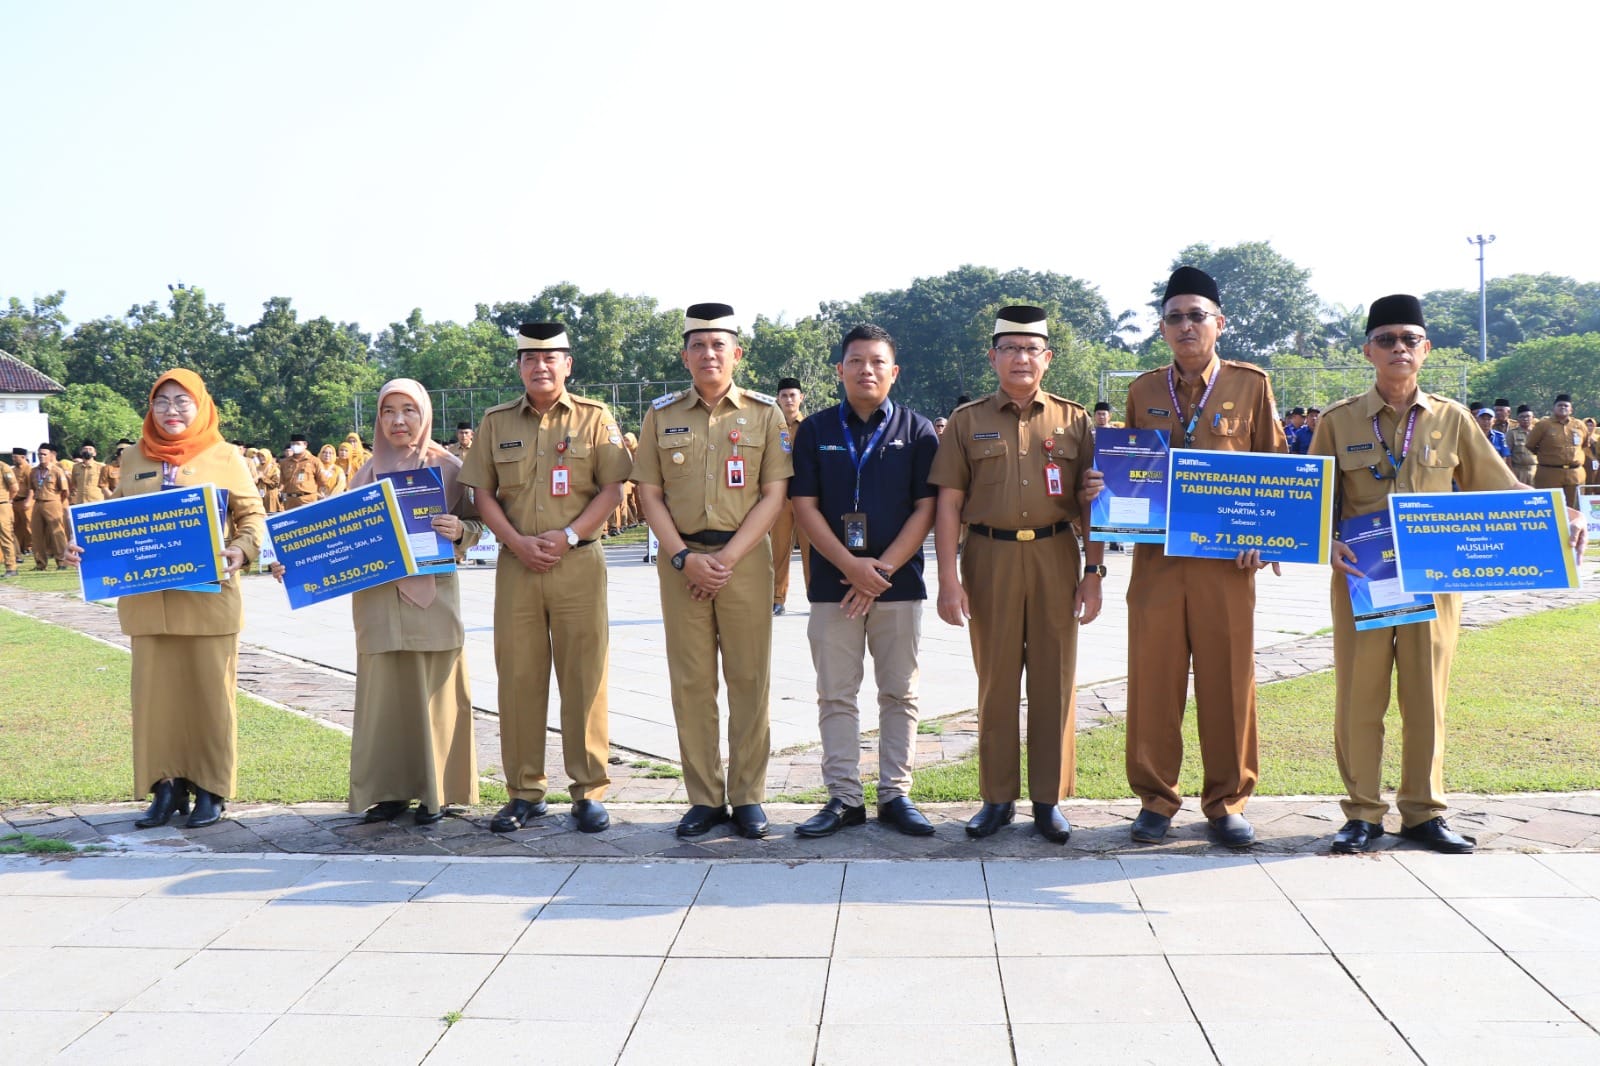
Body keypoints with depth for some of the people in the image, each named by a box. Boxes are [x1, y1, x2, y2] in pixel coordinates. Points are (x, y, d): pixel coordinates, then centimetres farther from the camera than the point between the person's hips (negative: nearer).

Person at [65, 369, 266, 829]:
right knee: (155, 692, 6)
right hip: (147, 599, 3)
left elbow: (253, 516, 1)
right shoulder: (133, 459, 11)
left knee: (209, 692, 3)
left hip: (208, 598, -3)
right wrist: (85, 547, -4)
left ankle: (211, 790, 13)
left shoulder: (223, 456, 1)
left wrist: (241, 551, -18)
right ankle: (166, 787, 16)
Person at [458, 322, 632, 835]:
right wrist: (517, 542, -8)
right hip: (515, 562, 2)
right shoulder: (496, 422, 10)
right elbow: (483, 493, 7)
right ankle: (524, 792, 15)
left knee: (585, 677, 0)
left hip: (578, 562, -2)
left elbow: (612, 489, -2)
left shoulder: (595, 419, 3)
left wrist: (568, 535, -14)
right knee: (518, 677, 5)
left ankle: (589, 792, 9)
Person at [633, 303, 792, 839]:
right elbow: (650, 495, 5)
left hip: (745, 558, -1)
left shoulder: (764, 412, 4)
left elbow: (774, 495, -1)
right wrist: (685, 557, -8)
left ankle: (748, 797, 12)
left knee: (749, 679, 2)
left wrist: (727, 557, -11)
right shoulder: (661, 415, 8)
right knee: (690, 681, 4)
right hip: (682, 559, 1)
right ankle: (704, 798, 13)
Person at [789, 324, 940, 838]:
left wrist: (883, 569, -11)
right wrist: (851, 565, -12)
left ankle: (895, 795, 14)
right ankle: (844, 797, 11)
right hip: (832, 583, 1)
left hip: (899, 583, 0)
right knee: (836, 695, 4)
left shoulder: (918, 430, 4)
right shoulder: (815, 430, 6)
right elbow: (804, 506, 0)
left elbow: (925, 508, -2)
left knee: (899, 694, 5)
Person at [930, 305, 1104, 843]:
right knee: (996, 680, 5)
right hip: (990, 559, 0)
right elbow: (948, 504, 2)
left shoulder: (1074, 421, 8)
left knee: (1054, 680, 4)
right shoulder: (968, 421, 6)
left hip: (1056, 558, 1)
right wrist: (948, 577, -6)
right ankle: (997, 798, 16)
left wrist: (1093, 572, 0)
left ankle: (1048, 799, 15)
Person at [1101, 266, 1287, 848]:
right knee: (1153, 681, 2)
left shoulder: (1251, 384, 5)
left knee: (1228, 681, 3)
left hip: (1227, 561, -1)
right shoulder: (1144, 390, 10)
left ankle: (1227, 802, 15)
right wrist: (1102, 489, -5)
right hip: (1155, 558, 2)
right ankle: (1156, 798, 15)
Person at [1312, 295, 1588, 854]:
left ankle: (1423, 812, 20)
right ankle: (1363, 813, 14)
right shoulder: (1340, 421, 1)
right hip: (1361, 580, -1)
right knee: (1358, 697, 2)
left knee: (1426, 697, 7)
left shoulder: (1451, 419, 5)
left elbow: (1500, 487, 8)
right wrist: (1328, 544, -17)